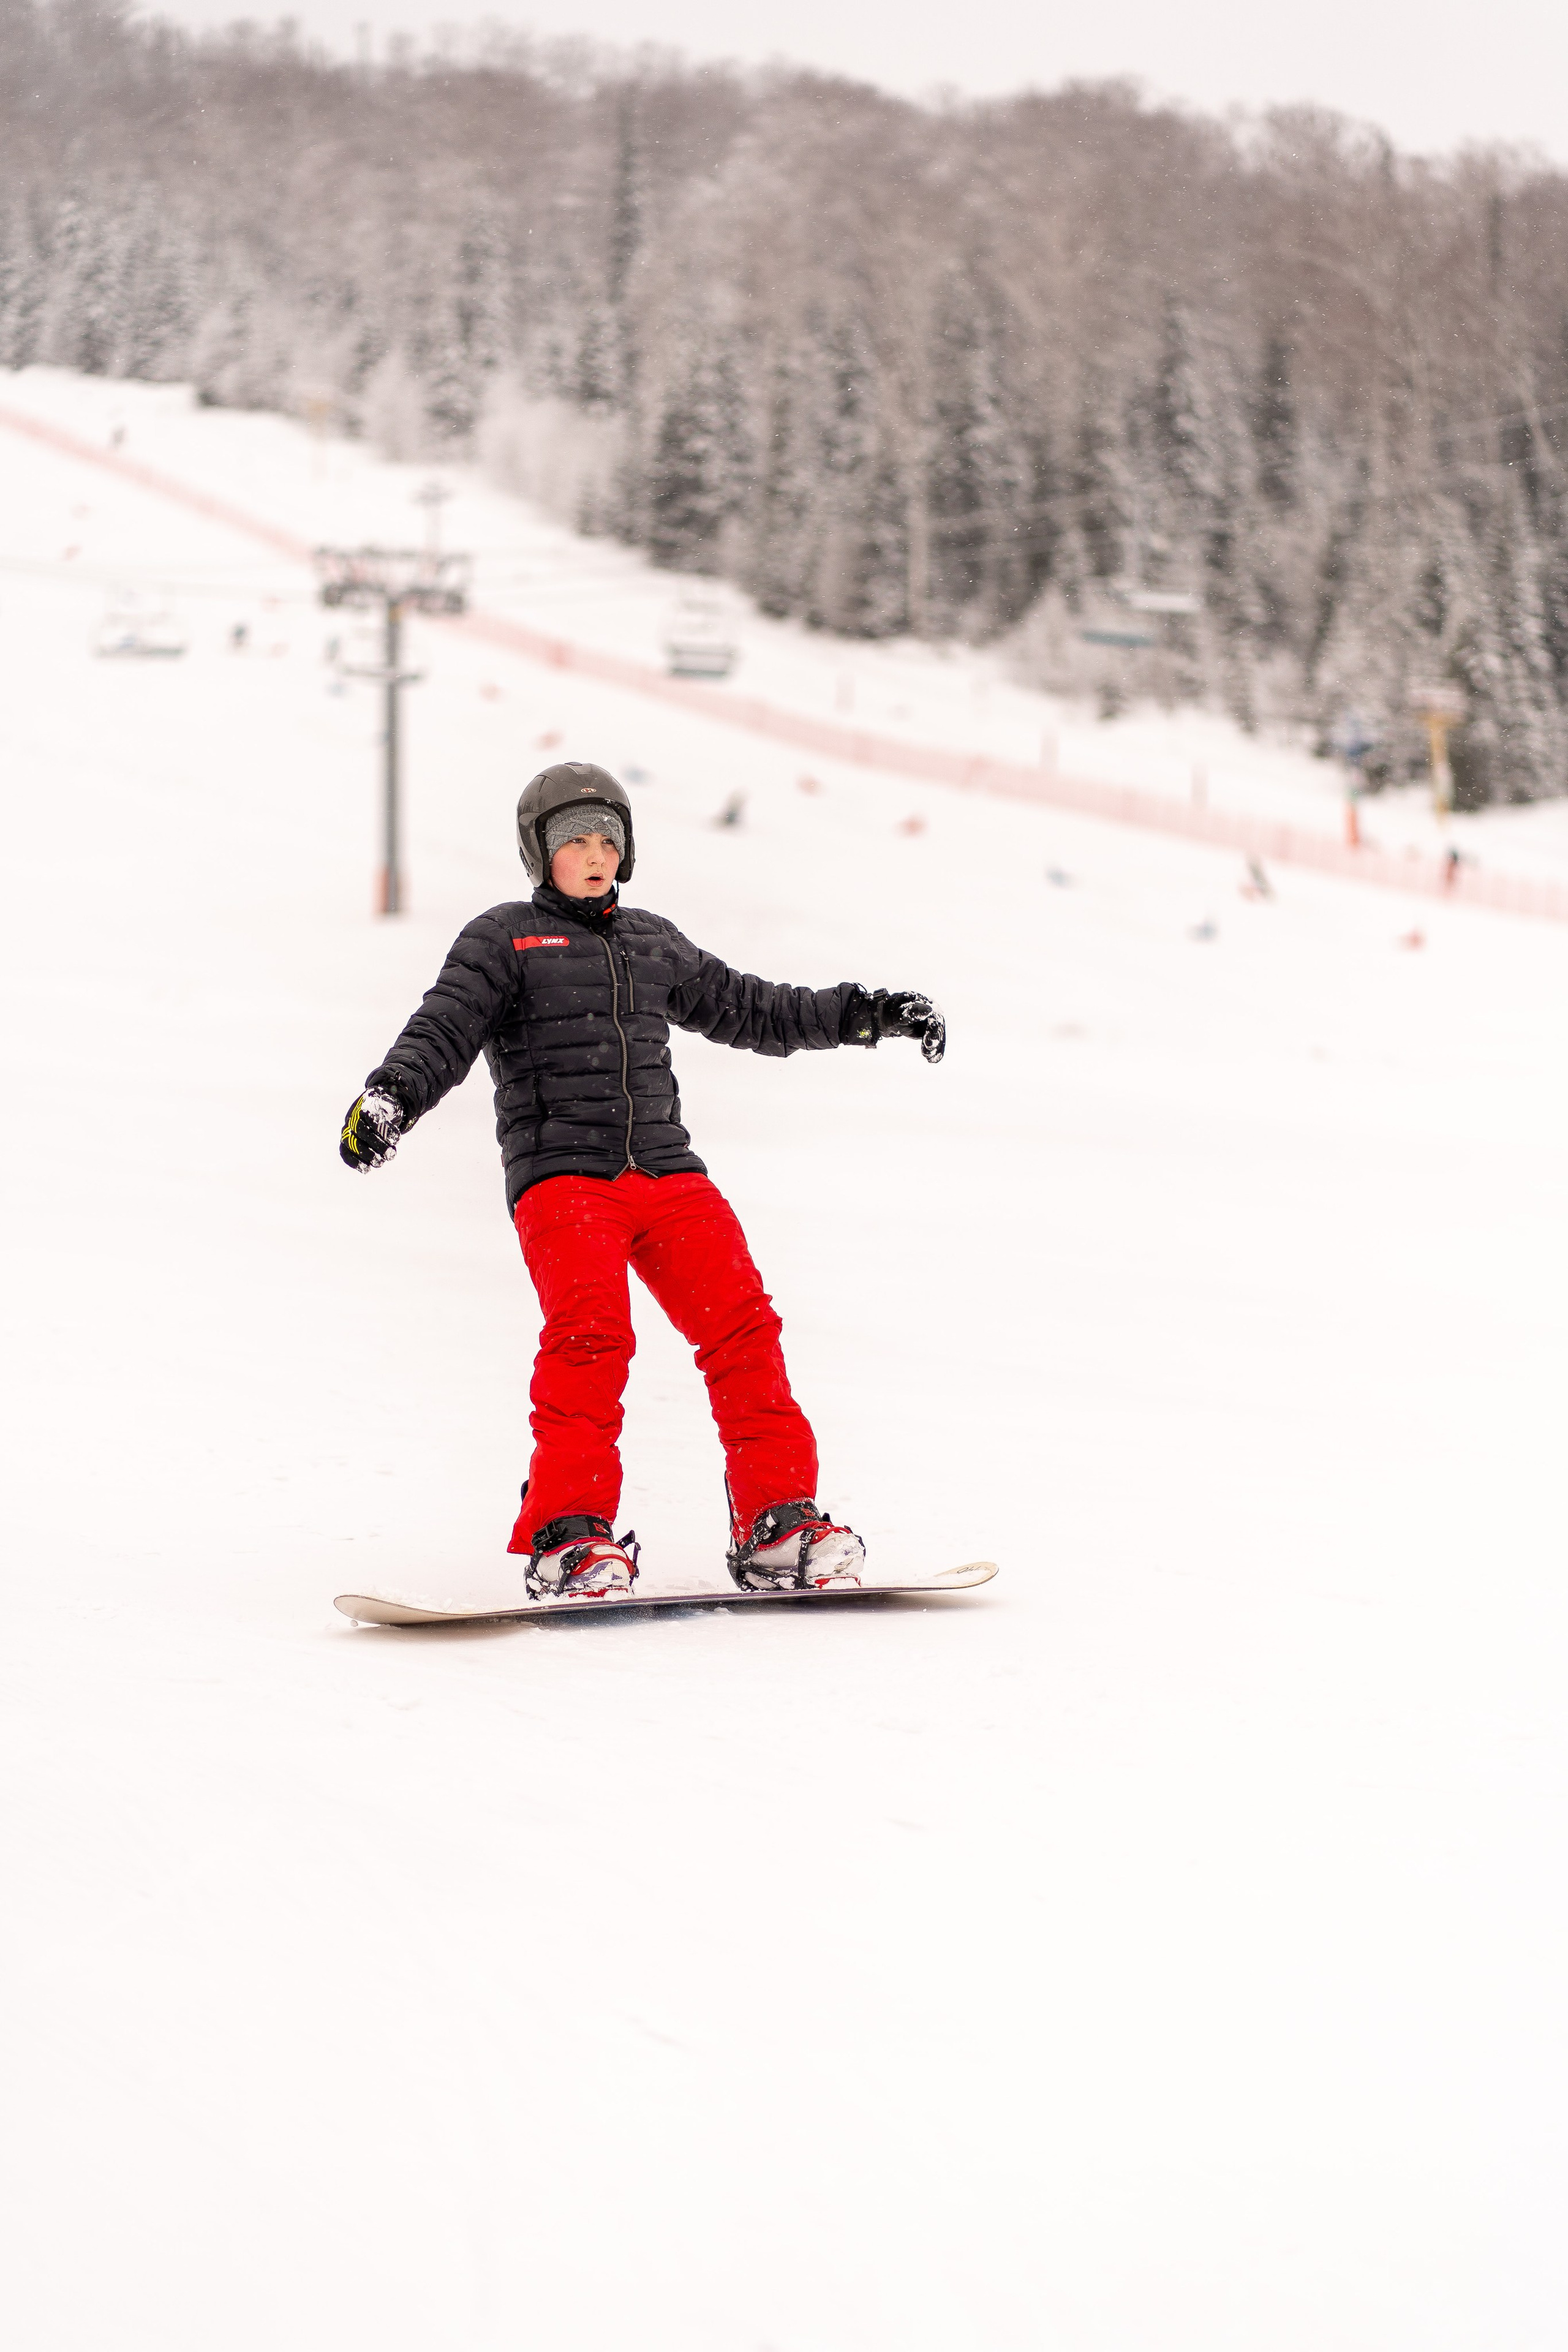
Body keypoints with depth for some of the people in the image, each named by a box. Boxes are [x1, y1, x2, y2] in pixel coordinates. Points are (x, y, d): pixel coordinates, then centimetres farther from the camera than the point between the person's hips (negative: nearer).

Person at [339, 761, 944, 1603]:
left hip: (667, 1172, 5)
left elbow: (749, 1010, 32)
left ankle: (777, 1526, -1)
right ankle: (569, 1536, -21)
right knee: (590, 1332, -25)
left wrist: (864, 1014, 29)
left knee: (741, 1325, -8)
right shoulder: (502, 940, 9)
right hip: (560, 1175, -5)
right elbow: (443, 1034, -3)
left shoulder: (655, 943, 24)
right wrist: (388, 1097, -23)